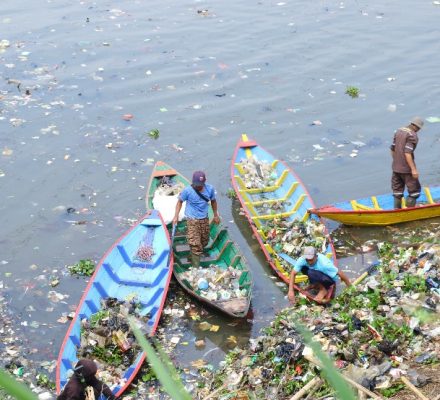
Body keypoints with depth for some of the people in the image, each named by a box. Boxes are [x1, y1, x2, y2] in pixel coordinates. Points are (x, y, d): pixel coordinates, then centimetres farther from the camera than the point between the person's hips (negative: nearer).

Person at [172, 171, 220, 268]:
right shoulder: (187, 190, -19)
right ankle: (196, 267, -1)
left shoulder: (210, 189, -9)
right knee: (195, 244, -8)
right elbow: (180, 202, -4)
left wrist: (216, 215, 14)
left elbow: (213, 201, 9)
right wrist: (176, 216, -10)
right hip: (192, 220, -4)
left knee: (204, 241, 17)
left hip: (204, 219, 5)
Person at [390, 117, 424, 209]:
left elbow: (392, 149, 12)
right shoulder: (413, 136, -15)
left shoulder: (398, 131, 9)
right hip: (406, 168, -8)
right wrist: (413, 169, -23)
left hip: (396, 167, 8)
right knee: (414, 190, 3)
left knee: (397, 191, 14)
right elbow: (407, 153, -23)